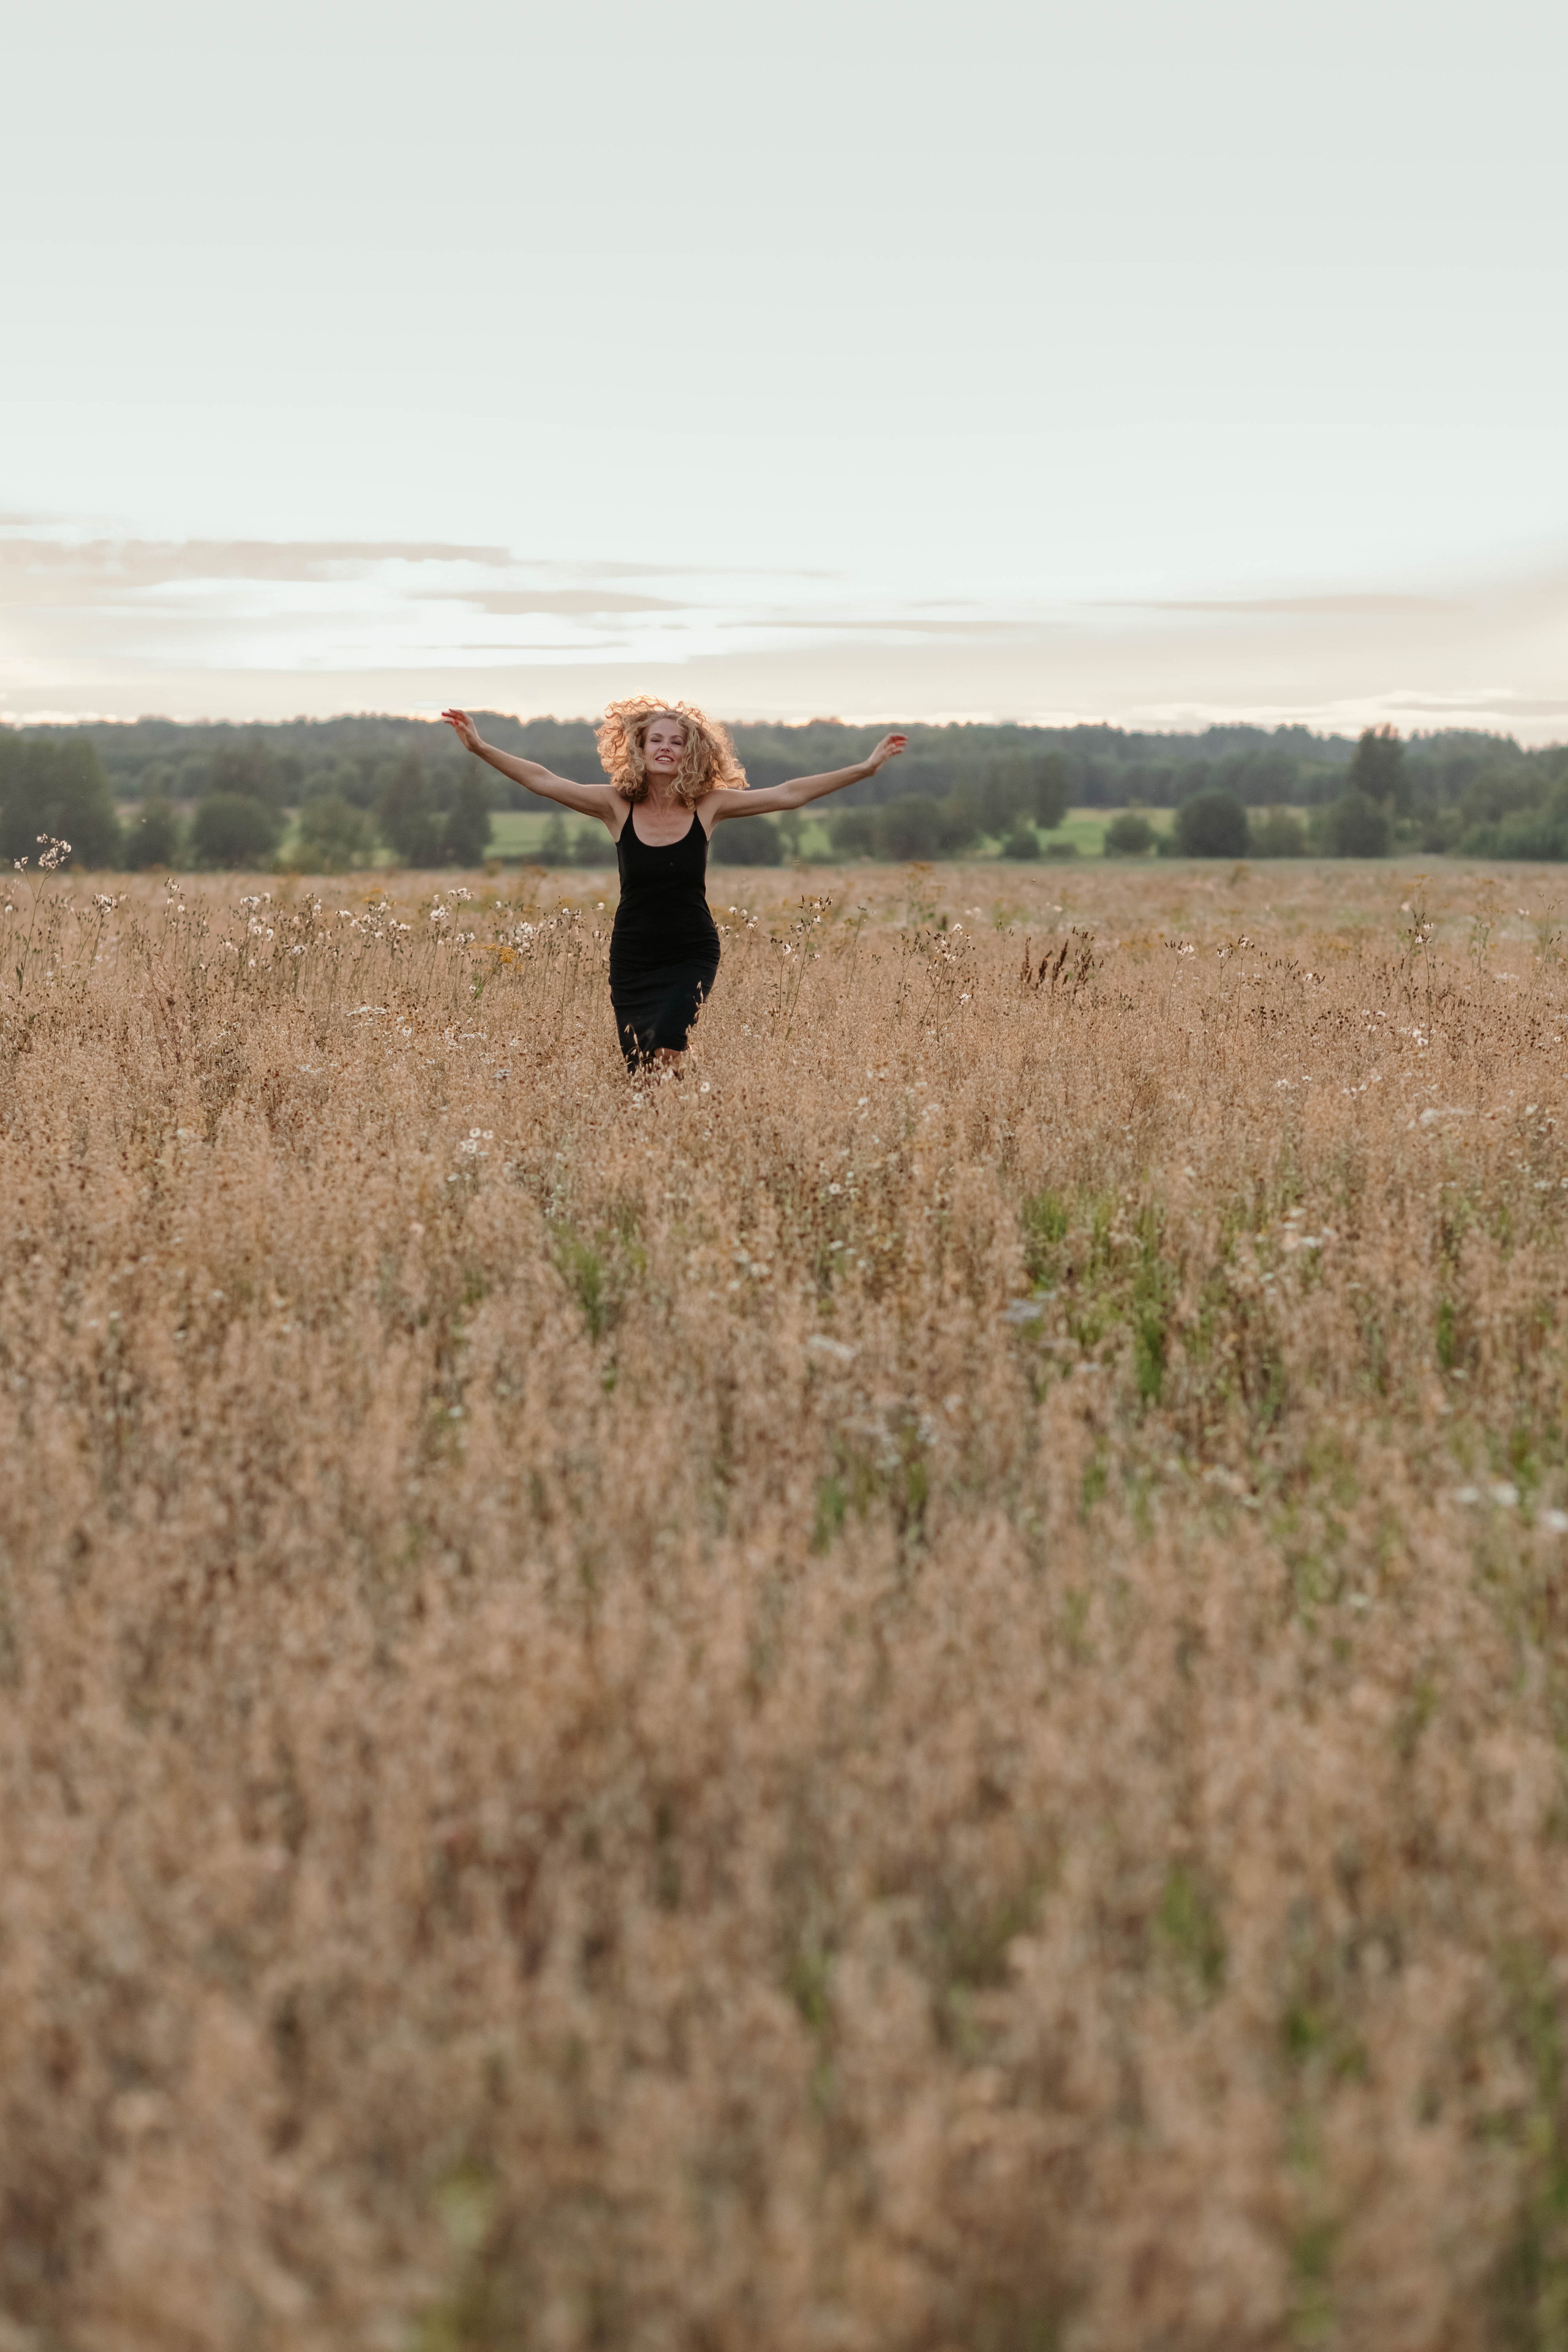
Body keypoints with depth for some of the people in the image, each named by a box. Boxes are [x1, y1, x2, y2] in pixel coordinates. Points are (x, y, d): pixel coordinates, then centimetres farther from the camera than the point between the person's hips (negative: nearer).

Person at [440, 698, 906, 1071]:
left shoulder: (708, 805, -2)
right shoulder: (617, 806, -3)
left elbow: (788, 795, -3)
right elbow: (543, 782, -9)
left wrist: (866, 768, -6)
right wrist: (481, 748, -18)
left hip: (693, 956, -1)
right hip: (633, 958, 1)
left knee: (666, 1050, -24)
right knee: (639, 1073, 3)